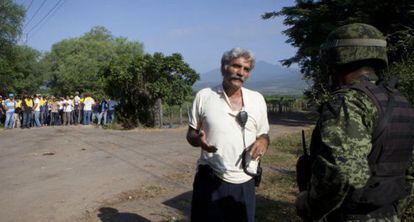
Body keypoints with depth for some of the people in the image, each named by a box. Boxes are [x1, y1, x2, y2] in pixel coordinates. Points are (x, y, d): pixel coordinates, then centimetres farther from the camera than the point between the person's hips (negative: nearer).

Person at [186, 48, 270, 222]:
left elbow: (263, 134, 12)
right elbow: (191, 134, 5)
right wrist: (199, 139, -18)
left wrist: (263, 141, -11)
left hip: (244, 183, 2)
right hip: (209, 180, -2)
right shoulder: (203, 96, -3)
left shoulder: (257, 99, 3)